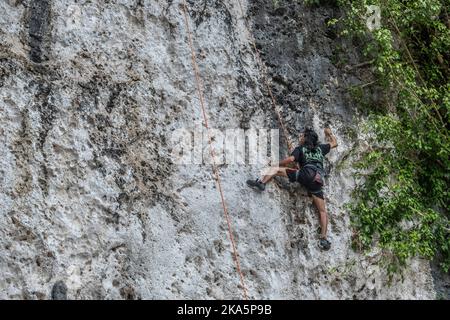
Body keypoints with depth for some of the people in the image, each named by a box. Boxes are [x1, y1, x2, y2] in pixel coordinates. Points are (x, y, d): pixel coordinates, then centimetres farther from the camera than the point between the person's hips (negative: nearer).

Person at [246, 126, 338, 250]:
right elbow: (334, 143, 45)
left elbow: (290, 159, -2)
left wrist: (278, 164, 14)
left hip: (306, 174, -4)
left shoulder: (300, 149, 16)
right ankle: (323, 238, -3)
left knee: (276, 168, 8)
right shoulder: (320, 148, 29)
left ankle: (261, 182, -13)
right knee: (322, 210, 7)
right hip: (317, 181, 4)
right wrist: (329, 133, 62)